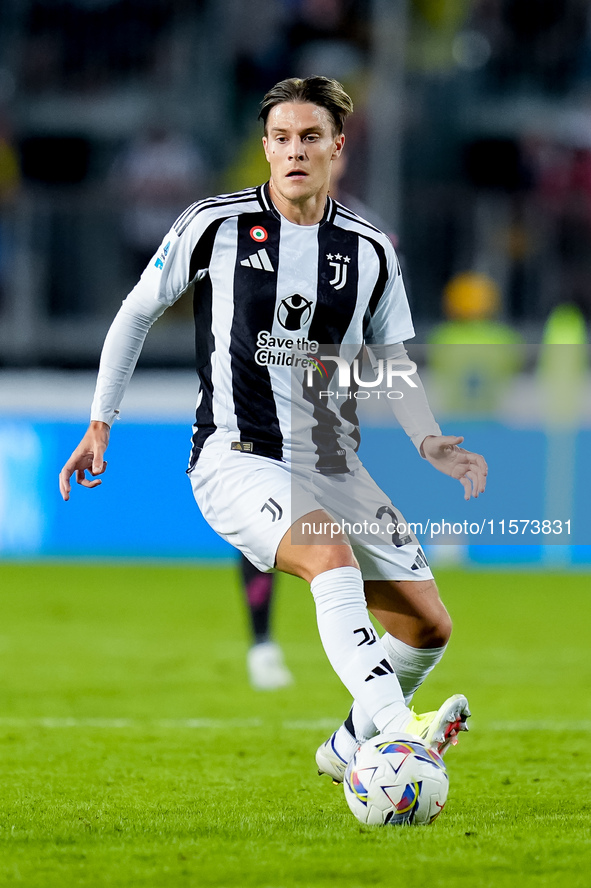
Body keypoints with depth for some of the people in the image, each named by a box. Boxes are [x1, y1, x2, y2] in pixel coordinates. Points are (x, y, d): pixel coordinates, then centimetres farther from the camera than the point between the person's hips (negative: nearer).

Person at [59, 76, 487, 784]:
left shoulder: (370, 250, 6)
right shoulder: (216, 225, -4)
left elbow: (393, 366, 15)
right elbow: (137, 312, 8)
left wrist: (431, 442, -2)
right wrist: (100, 422, 5)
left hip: (334, 467, 5)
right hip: (236, 458, -5)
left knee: (428, 625, 1)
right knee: (332, 552, -35)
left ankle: (351, 750, 26)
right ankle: (395, 725, -49)